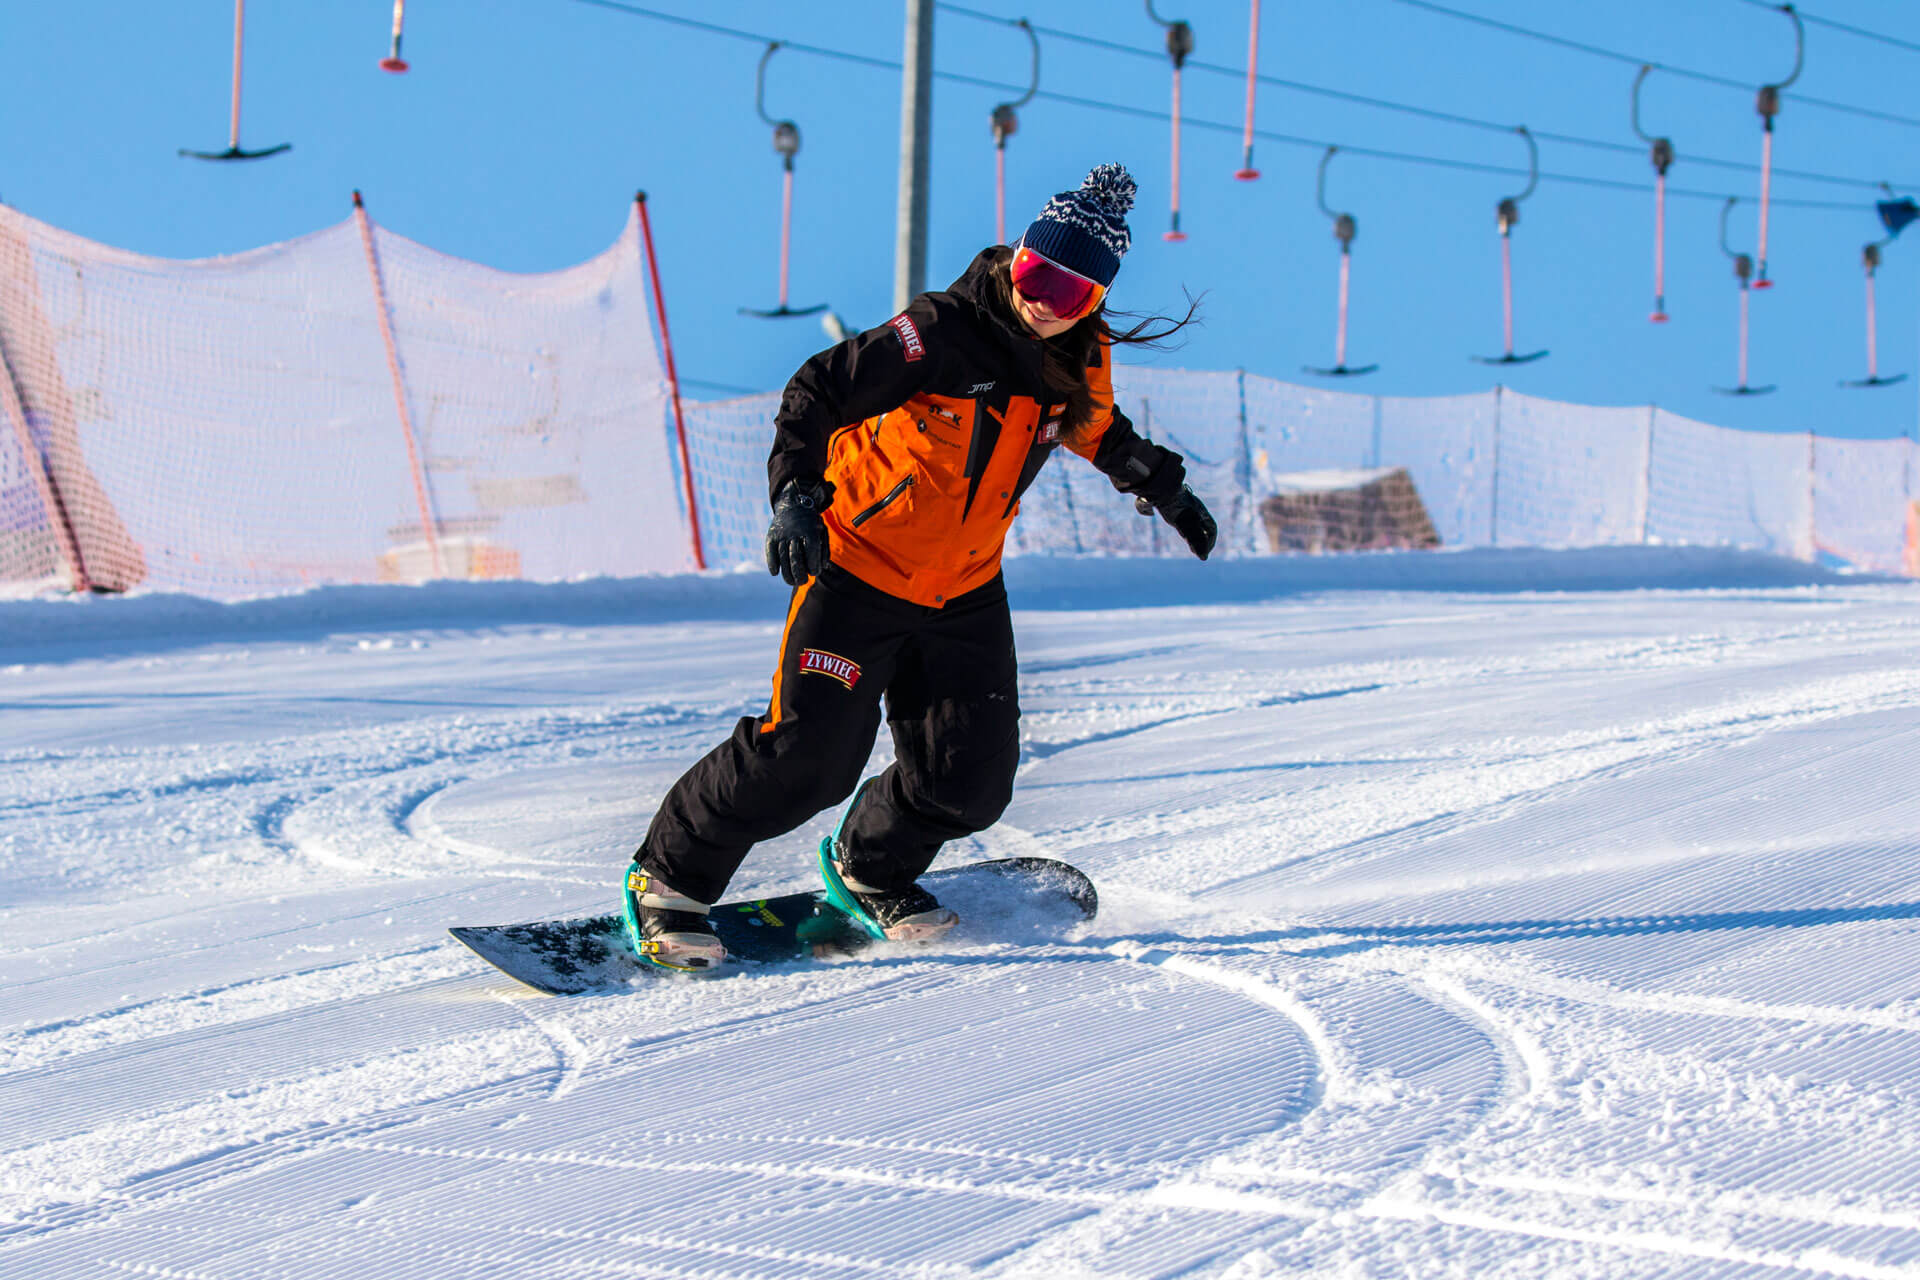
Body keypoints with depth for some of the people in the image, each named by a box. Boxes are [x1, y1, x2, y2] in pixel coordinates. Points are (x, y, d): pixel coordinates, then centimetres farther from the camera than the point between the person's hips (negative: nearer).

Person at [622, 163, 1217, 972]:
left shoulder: (1082, 361, 0)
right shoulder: (942, 333, -20)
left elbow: (1097, 429, 23)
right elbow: (819, 391, -21)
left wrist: (1162, 487, 31)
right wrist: (797, 492, -34)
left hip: (964, 597, 6)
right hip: (858, 572, -6)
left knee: (973, 781, 1)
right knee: (808, 757, -14)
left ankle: (870, 872, 31)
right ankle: (670, 881, 4)